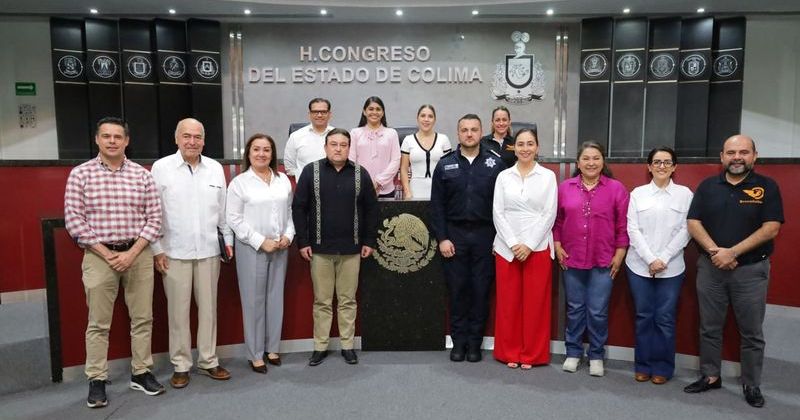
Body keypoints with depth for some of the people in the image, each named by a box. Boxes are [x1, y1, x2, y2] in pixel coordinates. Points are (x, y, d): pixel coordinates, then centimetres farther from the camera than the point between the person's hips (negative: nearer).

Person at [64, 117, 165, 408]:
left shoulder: (141, 174, 4)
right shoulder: (80, 174, 0)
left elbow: (154, 217, 2)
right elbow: (73, 219, -4)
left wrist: (132, 253, -9)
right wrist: (106, 254, -10)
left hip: (138, 254, 2)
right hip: (99, 256, -2)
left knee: (142, 319, 8)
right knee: (98, 323, 5)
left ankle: (140, 373, 21)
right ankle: (96, 381, 17)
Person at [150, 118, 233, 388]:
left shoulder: (215, 168, 6)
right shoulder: (161, 168, -2)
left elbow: (223, 209, 11)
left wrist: (228, 240, 10)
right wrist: (156, 249, -3)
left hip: (209, 251, 3)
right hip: (175, 252, -3)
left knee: (208, 308, 10)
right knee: (178, 311, 5)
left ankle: (208, 361, 23)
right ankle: (180, 365, 19)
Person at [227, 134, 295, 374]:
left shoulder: (283, 180, 8)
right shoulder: (239, 182, -4)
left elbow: (290, 211, 11)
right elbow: (234, 219, -8)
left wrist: (288, 236, -4)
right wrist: (261, 241, -13)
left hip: (280, 247, 4)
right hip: (251, 248, -4)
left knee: (276, 297, 10)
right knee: (254, 300, 2)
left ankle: (272, 348, 24)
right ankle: (255, 354, 13)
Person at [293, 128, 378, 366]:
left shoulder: (360, 174, 2)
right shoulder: (311, 171, -2)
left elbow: (371, 209, 6)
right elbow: (299, 208, -2)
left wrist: (370, 241, 2)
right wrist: (303, 242, -6)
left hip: (351, 249, 1)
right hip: (319, 248, -1)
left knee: (348, 300, 10)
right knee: (322, 301, 9)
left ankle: (347, 345, 22)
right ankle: (320, 347, 21)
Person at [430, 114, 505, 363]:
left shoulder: (495, 163, 2)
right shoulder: (445, 165, 4)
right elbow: (437, 205, 2)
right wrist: (442, 238, -4)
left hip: (485, 235, 0)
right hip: (455, 234, 1)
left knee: (481, 290, 5)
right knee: (457, 289, 6)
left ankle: (475, 342, 18)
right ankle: (458, 341, 18)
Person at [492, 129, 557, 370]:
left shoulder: (548, 176, 3)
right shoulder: (503, 176, 7)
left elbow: (550, 214, -3)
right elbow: (498, 213, 1)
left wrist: (529, 244, -11)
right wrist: (513, 243, -10)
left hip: (538, 247, -1)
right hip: (506, 247, 1)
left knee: (535, 302, 4)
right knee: (508, 302, 5)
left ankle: (532, 355, 17)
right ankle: (509, 353, 18)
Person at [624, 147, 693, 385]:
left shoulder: (685, 194, 4)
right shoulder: (638, 193, 6)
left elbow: (685, 231, -2)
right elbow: (633, 229, 0)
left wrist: (663, 259, -10)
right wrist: (650, 259, -9)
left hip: (671, 268, -1)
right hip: (639, 265, 1)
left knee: (665, 319, 3)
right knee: (644, 317, 7)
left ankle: (662, 368, 16)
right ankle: (643, 366, 18)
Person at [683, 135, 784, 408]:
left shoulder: (767, 187, -2)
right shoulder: (707, 186, 4)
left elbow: (771, 228, -10)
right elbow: (693, 223, -1)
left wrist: (733, 252, -17)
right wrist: (715, 251, -16)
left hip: (751, 269, -2)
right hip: (710, 267, 2)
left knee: (751, 332, 7)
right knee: (709, 328, 10)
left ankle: (752, 385, 20)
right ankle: (710, 377, 24)